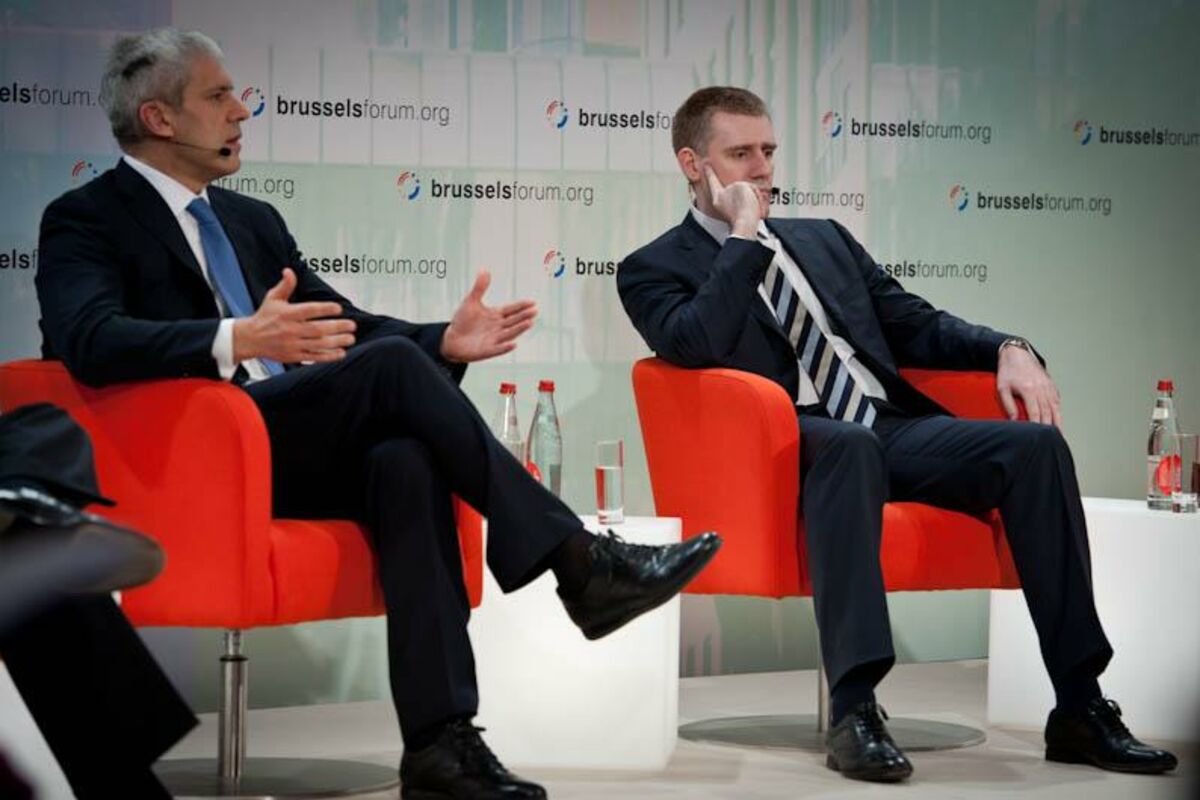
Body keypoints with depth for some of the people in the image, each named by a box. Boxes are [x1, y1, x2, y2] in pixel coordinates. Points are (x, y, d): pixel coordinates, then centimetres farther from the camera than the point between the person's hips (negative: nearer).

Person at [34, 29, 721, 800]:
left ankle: (440, 737, -36)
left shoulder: (253, 219, 23)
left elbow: (348, 326, 20)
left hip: (298, 450, 6)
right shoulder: (86, 219, 1)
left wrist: (442, 342, -1)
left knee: (405, 460, -29)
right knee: (391, 365, -27)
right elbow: (90, 341, -19)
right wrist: (238, 341, -35)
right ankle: (579, 561, -24)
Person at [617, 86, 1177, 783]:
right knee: (846, 443, -40)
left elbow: (916, 325, 25)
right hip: (790, 448, -5)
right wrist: (744, 235, -4)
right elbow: (696, 347, -11)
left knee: (1036, 443, -20)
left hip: (895, 430, 6)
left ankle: (1081, 708, -22)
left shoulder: (824, 238, 27)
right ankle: (854, 712, -46)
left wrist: (1007, 350, 6)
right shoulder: (654, 269, 10)